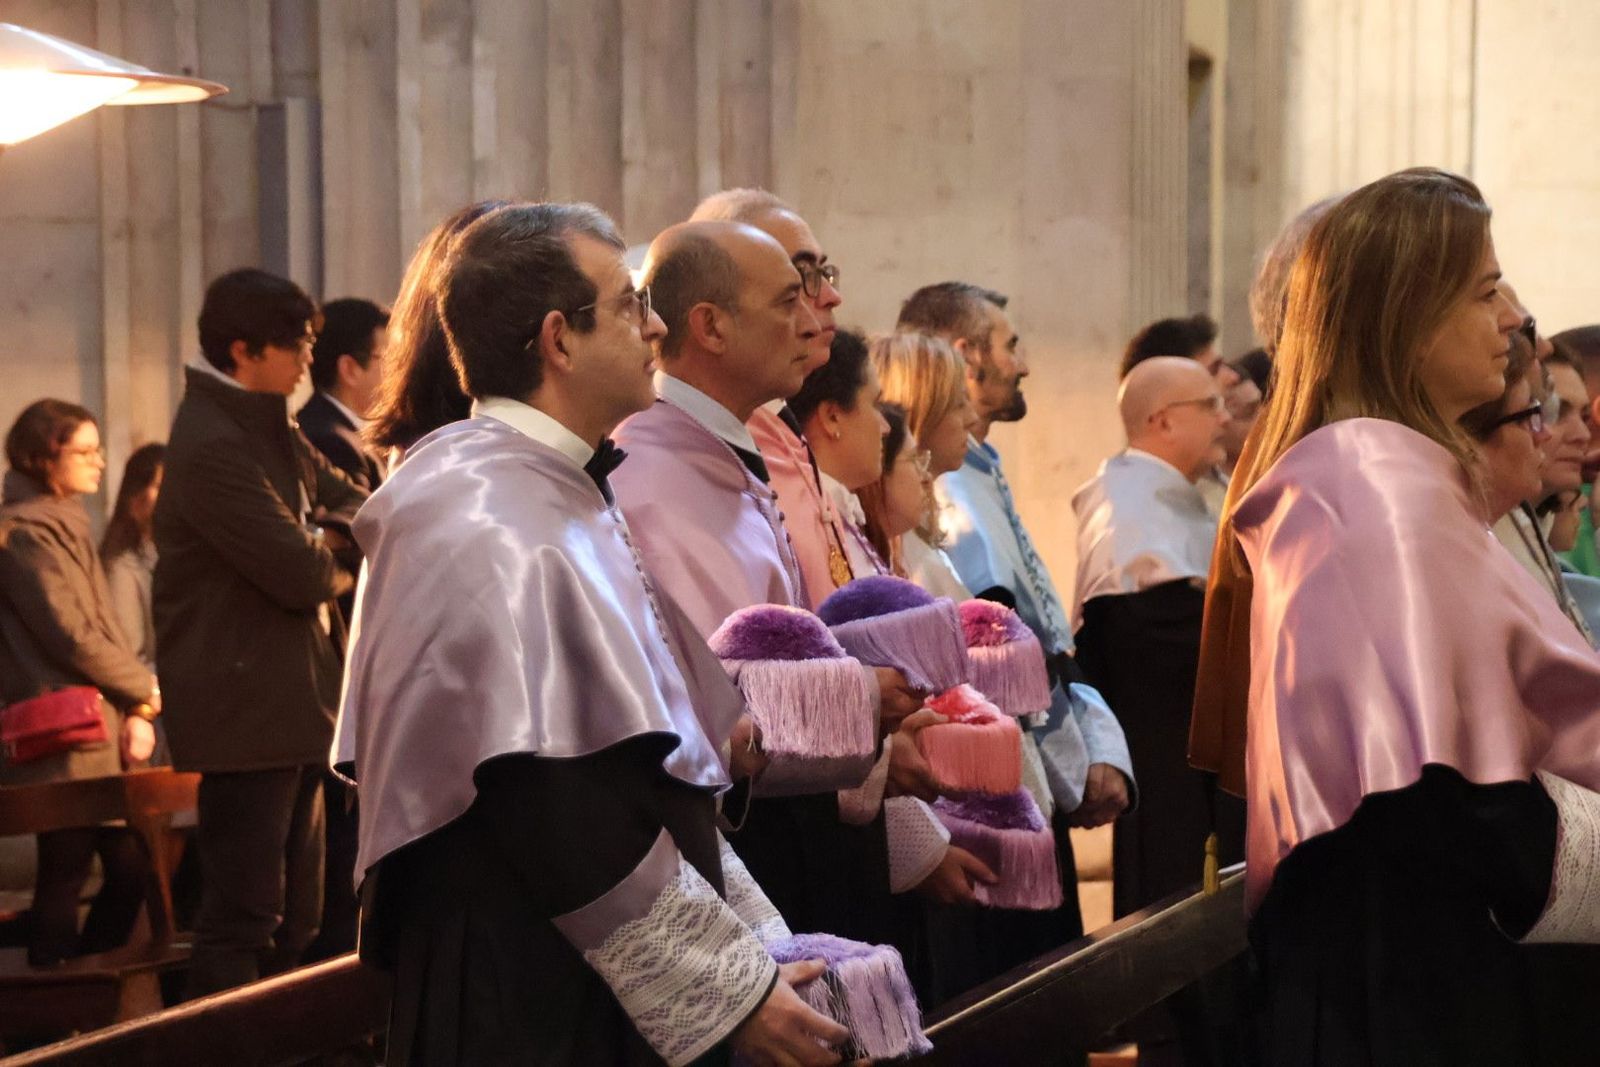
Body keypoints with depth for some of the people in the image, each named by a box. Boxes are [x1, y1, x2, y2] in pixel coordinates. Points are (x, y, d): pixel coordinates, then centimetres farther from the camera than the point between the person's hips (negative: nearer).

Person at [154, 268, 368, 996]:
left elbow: (348, 502, 16)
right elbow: (302, 575, -22)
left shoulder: (268, 430, 12)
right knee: (242, 918, -7)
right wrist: (341, 560, -1)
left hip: (291, 705, 10)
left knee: (292, 918, 15)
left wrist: (327, 544, -5)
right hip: (246, 709, -10)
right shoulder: (212, 446, -20)